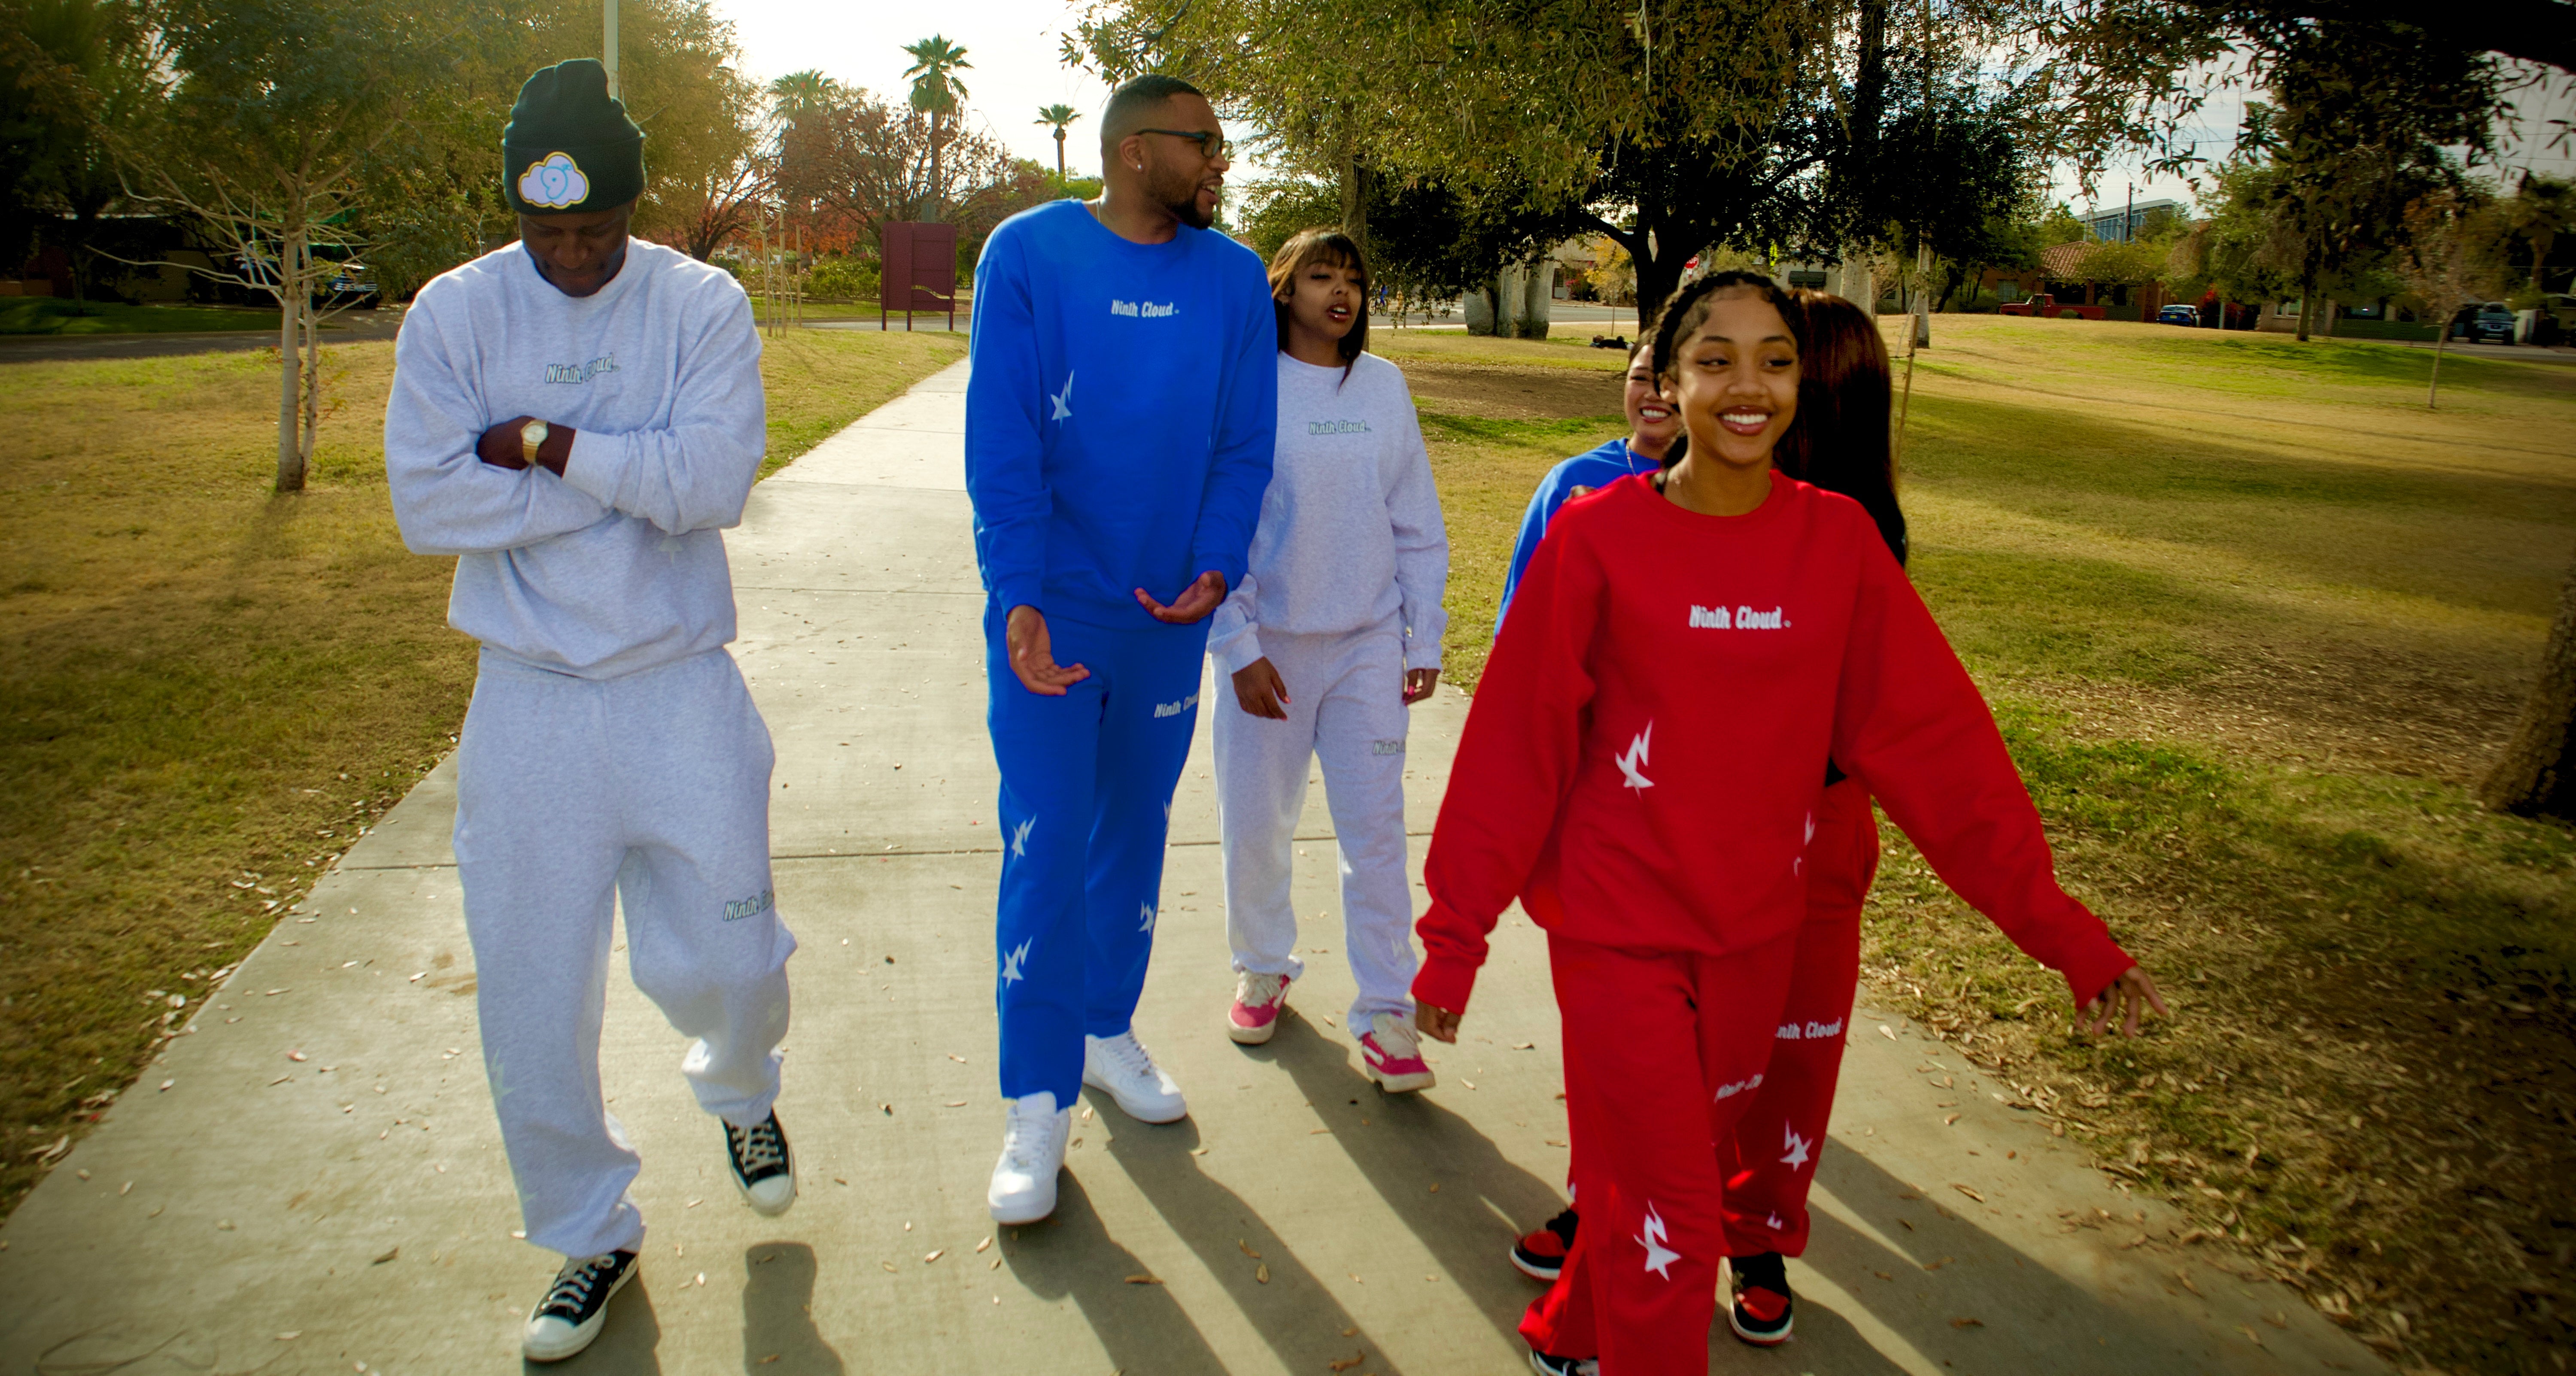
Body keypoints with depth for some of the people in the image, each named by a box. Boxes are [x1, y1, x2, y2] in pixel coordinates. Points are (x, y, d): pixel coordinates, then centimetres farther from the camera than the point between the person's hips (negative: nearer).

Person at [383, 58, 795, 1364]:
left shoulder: (703, 304, -3)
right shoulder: (455, 312, -1)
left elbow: (713, 482, -17)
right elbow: (427, 502, -11)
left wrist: (540, 444, -14)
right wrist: (627, 479, -12)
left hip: (682, 693, -1)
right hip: (527, 703, 1)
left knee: (718, 958, 6)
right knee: (532, 993, 7)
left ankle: (739, 1089, 44)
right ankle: (589, 1232, 29)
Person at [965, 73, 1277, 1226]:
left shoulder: (1233, 278, 3)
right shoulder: (1029, 254, -7)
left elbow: (1245, 441, 4)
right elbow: (1001, 441, -12)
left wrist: (1215, 570, -11)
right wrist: (1019, 599, -20)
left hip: (1169, 614, 4)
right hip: (1050, 616, -4)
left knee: (1135, 834, 15)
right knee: (1045, 852, -3)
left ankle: (1108, 1031, 35)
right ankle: (1038, 1105, 10)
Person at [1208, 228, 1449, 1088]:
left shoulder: (1384, 387, 4)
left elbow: (1418, 527, 9)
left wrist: (1424, 642, 6)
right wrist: (1239, 649, -10)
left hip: (1370, 646, 2)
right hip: (1269, 647, -1)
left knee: (1376, 830, 1)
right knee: (1256, 824, 9)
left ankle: (1386, 1010, 11)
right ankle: (1262, 969, 32)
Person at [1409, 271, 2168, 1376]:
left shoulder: (1838, 540, -3)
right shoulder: (1596, 534, -11)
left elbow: (1938, 740, -3)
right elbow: (1515, 744, -9)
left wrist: (2062, 929, -5)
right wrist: (1455, 931, -8)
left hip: (1757, 931, 4)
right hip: (1616, 929, -4)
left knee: (1689, 1156, 20)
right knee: (1668, 1223, 2)